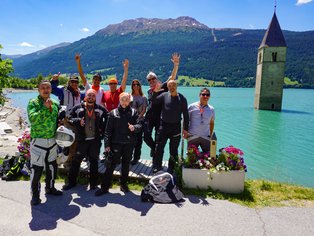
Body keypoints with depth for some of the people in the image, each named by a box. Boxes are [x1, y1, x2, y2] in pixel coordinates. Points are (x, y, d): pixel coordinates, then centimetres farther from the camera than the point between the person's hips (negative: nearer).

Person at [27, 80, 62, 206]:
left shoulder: (55, 104, 8)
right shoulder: (33, 103, -8)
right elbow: (32, 118, -25)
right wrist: (45, 107, -29)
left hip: (52, 141, 5)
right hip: (38, 141, -5)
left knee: (52, 166, 16)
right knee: (36, 169, 0)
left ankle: (50, 187, 36)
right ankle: (35, 194, 17)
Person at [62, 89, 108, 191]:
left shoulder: (101, 109, 4)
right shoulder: (77, 108, 3)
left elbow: (108, 120, 9)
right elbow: (70, 119, 3)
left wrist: (103, 129, -2)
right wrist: (78, 121, -14)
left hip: (95, 140, 1)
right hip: (82, 140, 0)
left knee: (94, 161, 11)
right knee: (76, 160, 6)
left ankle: (93, 182, 24)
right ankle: (72, 181, 23)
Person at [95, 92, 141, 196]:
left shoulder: (133, 112, 5)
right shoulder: (113, 112, 3)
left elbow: (139, 125, -2)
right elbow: (108, 130, 0)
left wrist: (134, 127, -25)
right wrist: (107, 144, -5)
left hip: (129, 144, 1)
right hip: (116, 143, -1)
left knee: (126, 165, 13)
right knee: (110, 165, 2)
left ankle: (123, 184, 29)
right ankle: (105, 187, 13)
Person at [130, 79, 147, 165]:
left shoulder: (143, 98, 6)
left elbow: (144, 110, 1)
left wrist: (138, 116, -15)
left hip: (140, 120, -1)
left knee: (138, 139, 2)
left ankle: (136, 158, 10)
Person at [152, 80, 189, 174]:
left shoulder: (182, 98, 0)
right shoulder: (164, 95, 2)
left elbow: (185, 115, 2)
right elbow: (154, 102, -3)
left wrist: (185, 129, -1)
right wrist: (155, 92, -17)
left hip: (176, 127, 0)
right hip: (164, 125, 0)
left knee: (173, 150, 9)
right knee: (159, 147, 3)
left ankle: (171, 169, 24)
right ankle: (157, 167, 19)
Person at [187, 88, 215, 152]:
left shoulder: (211, 109, 6)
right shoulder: (192, 107, -2)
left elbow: (212, 123, 16)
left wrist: (210, 135, 13)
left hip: (206, 137, 2)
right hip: (192, 137, -2)